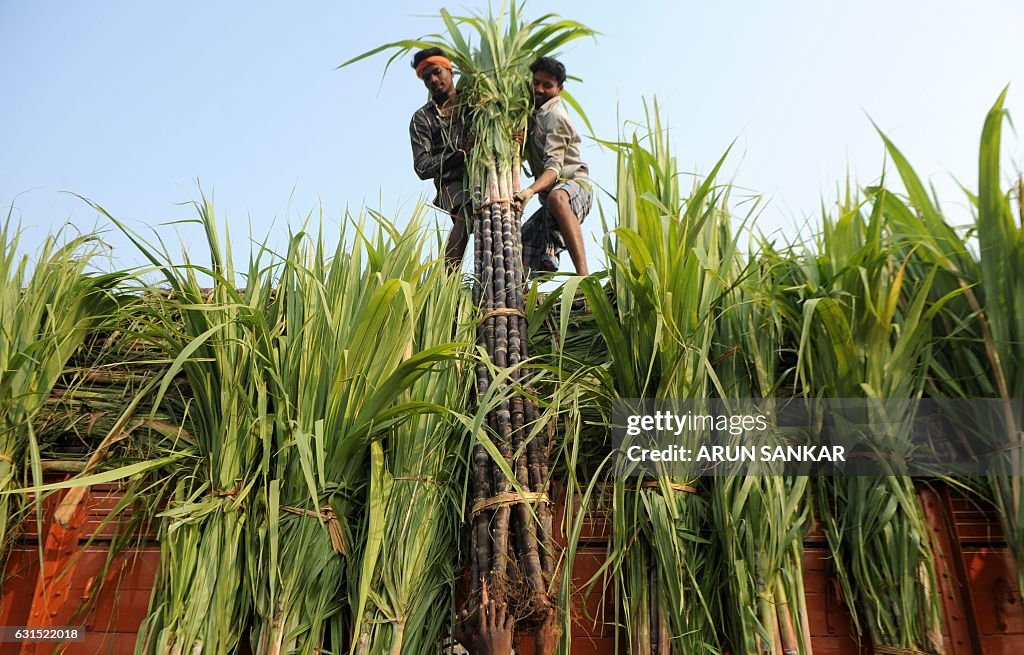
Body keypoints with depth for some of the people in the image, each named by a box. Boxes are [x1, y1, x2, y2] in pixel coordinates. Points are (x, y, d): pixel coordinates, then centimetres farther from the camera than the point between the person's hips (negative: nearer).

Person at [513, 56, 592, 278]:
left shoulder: (555, 116, -9)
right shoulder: (533, 111, 18)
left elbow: (554, 167, -22)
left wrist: (530, 190, -41)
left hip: (574, 184, -10)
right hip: (550, 192, 10)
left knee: (556, 198, -44)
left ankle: (583, 274, -57)